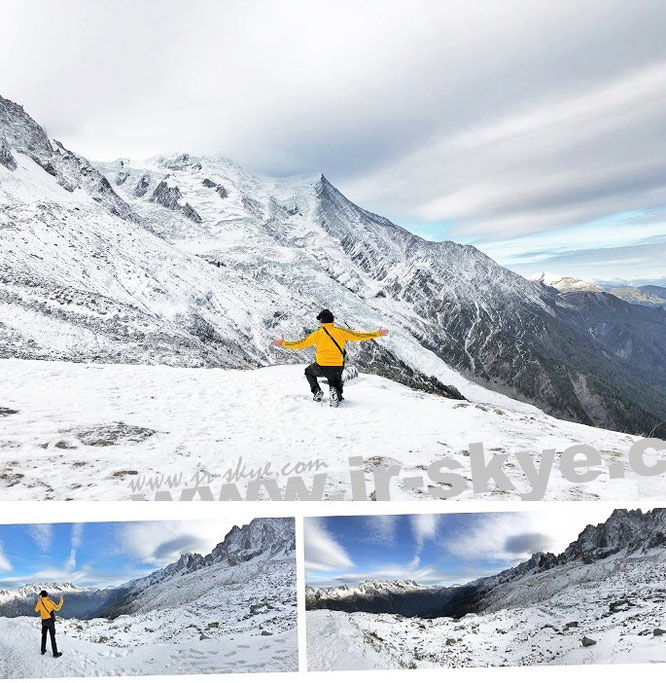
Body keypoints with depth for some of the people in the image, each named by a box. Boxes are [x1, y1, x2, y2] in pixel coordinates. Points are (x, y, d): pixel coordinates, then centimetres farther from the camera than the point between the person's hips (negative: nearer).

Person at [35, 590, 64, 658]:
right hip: (50, 620, -4)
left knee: (44, 635, 23)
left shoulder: (40, 602, -2)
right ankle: (55, 653, 0)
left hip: (44, 621, 4)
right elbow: (56, 608, -15)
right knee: (52, 637, -2)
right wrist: (61, 602, -3)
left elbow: (36, 610, 17)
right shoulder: (49, 601, -15)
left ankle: (43, 650, 30)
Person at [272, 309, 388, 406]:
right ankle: (335, 394, -14)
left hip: (321, 367, -1)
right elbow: (359, 336, 0)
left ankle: (317, 392, 10)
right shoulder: (341, 332, -2)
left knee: (308, 372, 31)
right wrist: (378, 334, 9)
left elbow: (301, 344, -1)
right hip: (337, 368, 1)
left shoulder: (318, 334, -5)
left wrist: (283, 344, 11)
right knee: (335, 385, 23)